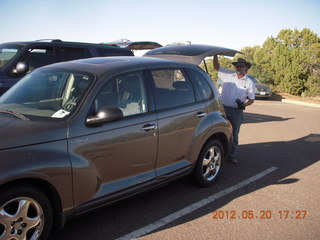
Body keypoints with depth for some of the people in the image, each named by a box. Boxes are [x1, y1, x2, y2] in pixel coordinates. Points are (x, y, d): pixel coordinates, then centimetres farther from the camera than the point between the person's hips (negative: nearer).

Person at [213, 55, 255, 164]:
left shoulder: (249, 83, 4)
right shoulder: (228, 75, 5)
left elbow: (251, 99, 5)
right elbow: (216, 67, 3)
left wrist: (244, 104, -14)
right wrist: (215, 55, -11)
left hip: (237, 111, 0)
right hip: (223, 108, 0)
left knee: (234, 135, 8)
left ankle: (232, 155, 20)